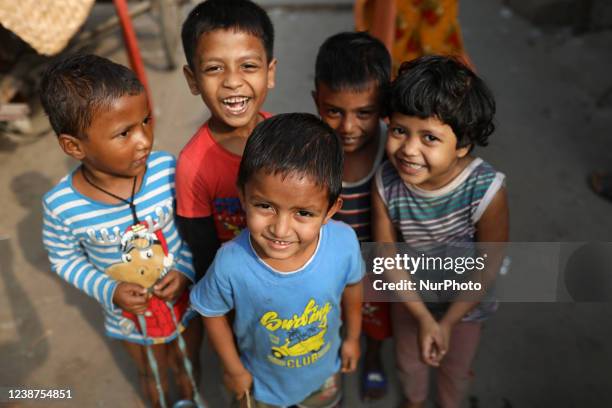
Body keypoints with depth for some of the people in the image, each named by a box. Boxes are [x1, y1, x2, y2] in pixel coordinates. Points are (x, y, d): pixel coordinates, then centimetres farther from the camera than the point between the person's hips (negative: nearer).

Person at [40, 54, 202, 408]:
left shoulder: (167, 169, -26)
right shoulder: (63, 206, -25)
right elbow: (65, 258, -7)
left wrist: (186, 270, -22)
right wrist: (108, 292, -20)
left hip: (185, 297, 1)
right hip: (130, 314, 0)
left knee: (188, 367, 29)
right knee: (153, 378, 30)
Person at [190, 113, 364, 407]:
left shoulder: (344, 243, -32)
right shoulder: (231, 264, -38)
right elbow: (212, 313, -16)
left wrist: (352, 337, 5)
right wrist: (234, 370, -6)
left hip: (325, 371, 3)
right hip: (262, 382, -2)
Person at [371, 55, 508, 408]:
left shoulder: (487, 191, -36)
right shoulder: (386, 184, -29)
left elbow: (489, 265, -22)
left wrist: (447, 323, -16)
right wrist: (422, 317, -19)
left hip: (466, 300, -1)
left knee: (457, 369, 26)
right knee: (409, 359, 28)